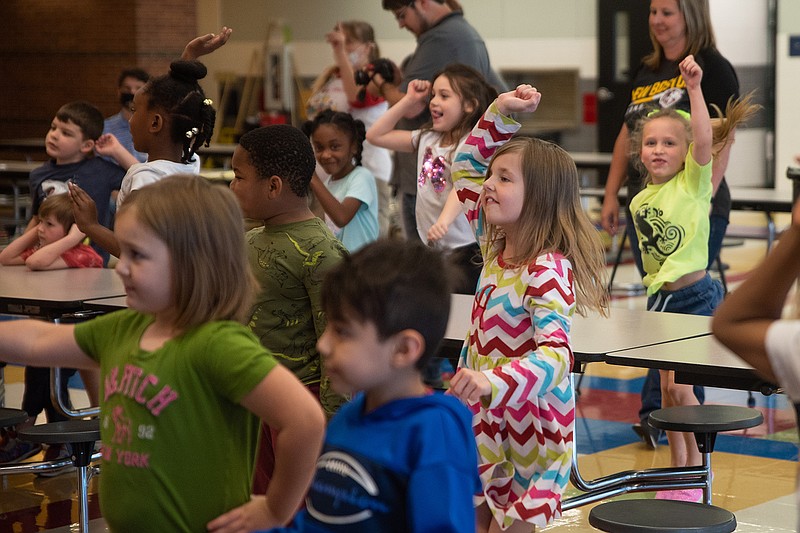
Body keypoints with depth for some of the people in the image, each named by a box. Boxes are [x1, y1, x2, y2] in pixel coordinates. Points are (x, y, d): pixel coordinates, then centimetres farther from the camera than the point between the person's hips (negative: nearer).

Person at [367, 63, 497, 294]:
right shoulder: (427, 138, 9)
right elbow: (376, 135, 15)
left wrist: (443, 221, -47)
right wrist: (408, 101, 9)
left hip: (467, 250, -8)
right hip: (433, 248, 8)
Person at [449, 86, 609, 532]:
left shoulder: (547, 271, -22)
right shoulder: (496, 246, 1)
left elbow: (555, 354, -33)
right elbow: (467, 167, 13)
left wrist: (494, 382, -47)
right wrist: (501, 114, 3)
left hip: (532, 425, -8)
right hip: (487, 417, 8)